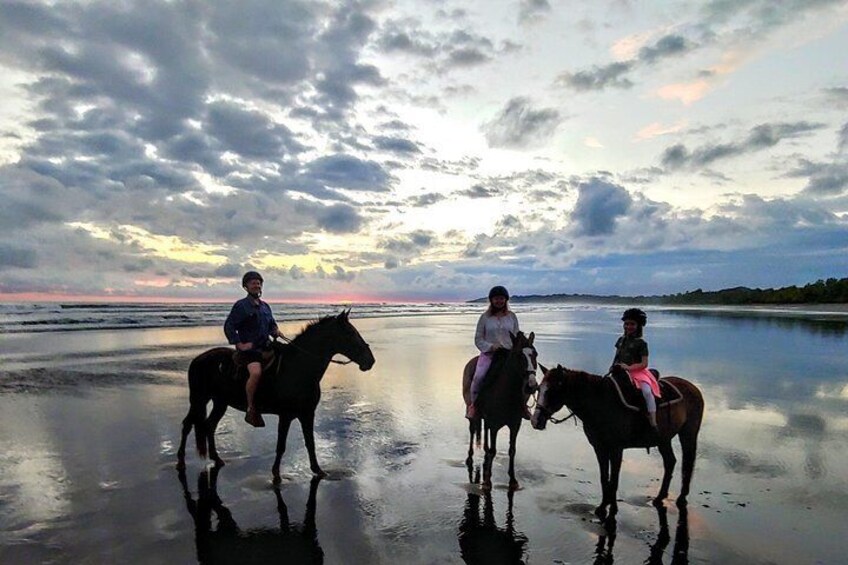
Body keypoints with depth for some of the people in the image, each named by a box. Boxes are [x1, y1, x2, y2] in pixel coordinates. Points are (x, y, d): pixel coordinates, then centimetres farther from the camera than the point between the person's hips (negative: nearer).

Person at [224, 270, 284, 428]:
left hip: (265, 346, 8)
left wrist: (276, 331, 4)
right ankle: (251, 410, -20)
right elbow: (228, 326, -7)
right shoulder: (241, 305, -3)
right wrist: (240, 344, -14)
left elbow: (272, 324, 27)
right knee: (256, 372, -32)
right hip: (248, 348, -8)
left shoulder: (265, 306, 17)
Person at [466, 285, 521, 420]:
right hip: (488, 353, -2)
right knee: (478, 376, -27)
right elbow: (478, 339, 3)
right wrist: (490, 346, -14)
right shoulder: (485, 317, 5)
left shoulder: (512, 316, 12)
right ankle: (473, 404, -5)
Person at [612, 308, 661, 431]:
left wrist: (629, 367, -21)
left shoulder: (641, 343, -4)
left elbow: (644, 364, -9)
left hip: (638, 372, -6)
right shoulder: (621, 340, 13)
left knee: (647, 391, -30)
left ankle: (653, 424, -29)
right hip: (621, 373, 6)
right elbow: (616, 357, 20)